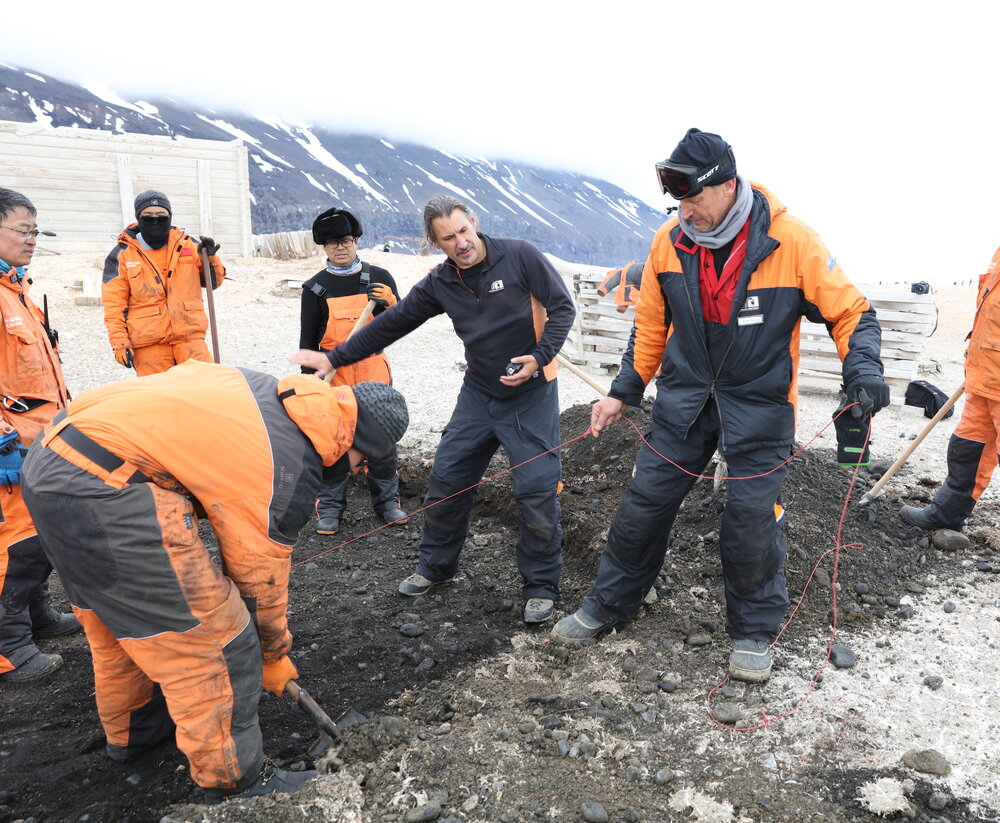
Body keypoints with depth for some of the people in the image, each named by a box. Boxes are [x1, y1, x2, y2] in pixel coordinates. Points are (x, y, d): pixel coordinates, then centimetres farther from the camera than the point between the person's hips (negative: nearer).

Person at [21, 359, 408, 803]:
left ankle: (130, 731, 51)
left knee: (115, 618, 29)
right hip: (104, 493, -11)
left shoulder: (266, 390, 11)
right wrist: (274, 656, 18)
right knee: (215, 641, 0)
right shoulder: (291, 468, -11)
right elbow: (260, 576, -1)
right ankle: (233, 780, 16)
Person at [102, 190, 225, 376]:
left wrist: (210, 258, -1)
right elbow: (114, 304, 3)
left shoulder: (187, 245, 11)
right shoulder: (122, 254, 5)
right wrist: (119, 343, -6)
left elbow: (213, 282, 19)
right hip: (148, 346, -1)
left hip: (190, 337, 2)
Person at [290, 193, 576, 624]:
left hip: (531, 394, -4)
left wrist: (540, 355, -23)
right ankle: (436, 566, 31)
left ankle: (541, 587, 14)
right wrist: (334, 357, 5)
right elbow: (393, 322, 5)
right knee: (446, 480, 9)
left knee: (537, 491, -5)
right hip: (478, 394, 5)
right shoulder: (440, 283, 0)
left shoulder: (518, 256, -13)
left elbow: (561, 306, -9)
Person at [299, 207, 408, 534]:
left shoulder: (379, 278, 4)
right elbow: (308, 340, 3)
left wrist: (389, 304, -15)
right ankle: (329, 507, 16)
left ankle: (387, 500, 23)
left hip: (373, 372, 1)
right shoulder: (315, 287, 1)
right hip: (333, 375, -1)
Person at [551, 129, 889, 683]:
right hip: (684, 399, 3)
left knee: (752, 523, 0)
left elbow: (849, 311, -7)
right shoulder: (669, 241, -5)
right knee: (644, 503, 7)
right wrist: (623, 391, 5)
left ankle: (754, 631, 25)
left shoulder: (791, 241, -16)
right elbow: (651, 326, 7)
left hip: (759, 406, -3)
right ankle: (608, 606, 27)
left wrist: (863, 368, -24)